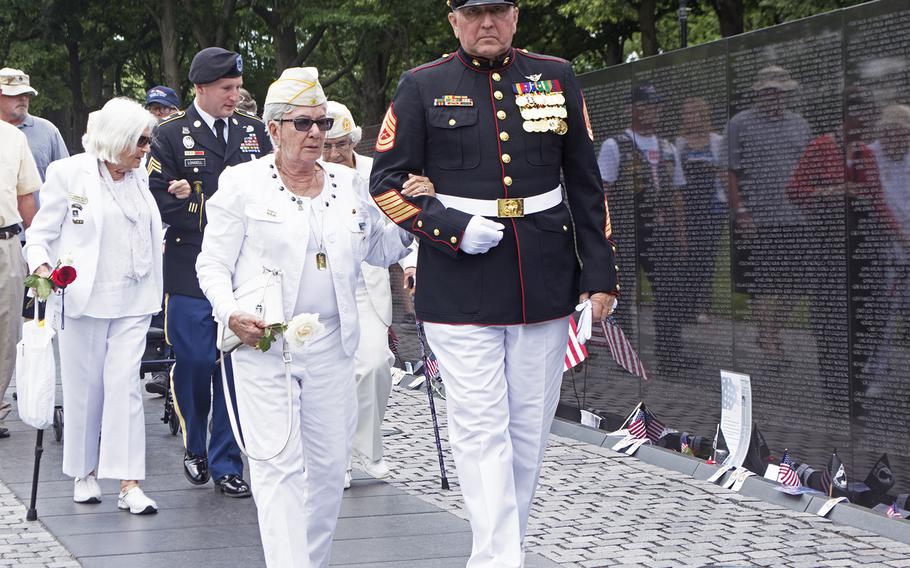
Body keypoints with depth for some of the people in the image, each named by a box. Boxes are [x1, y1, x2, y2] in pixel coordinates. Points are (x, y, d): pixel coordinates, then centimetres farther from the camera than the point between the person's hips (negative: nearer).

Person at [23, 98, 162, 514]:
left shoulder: (139, 177, 12)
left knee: (125, 386, -5)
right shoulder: (68, 173, -3)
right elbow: (42, 233, -3)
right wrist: (41, 266, -19)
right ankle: (85, 472, 22)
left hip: (132, 300, 3)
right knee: (84, 389, 5)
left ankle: (129, 485, -9)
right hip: (84, 299, -3)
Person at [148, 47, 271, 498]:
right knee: (194, 364, -1)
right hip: (191, 272, -2)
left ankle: (226, 465, 8)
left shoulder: (254, 131, 12)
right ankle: (195, 449, 23)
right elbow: (160, 202, -4)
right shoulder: (171, 136, 2)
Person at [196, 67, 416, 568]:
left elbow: (379, 251, 20)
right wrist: (232, 314, -17)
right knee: (279, 465, -10)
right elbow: (213, 264, 0)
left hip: (331, 345, 4)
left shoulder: (349, 184, 11)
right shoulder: (242, 184, 0)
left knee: (329, 463, 8)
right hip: (262, 344, -4)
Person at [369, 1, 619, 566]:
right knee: (482, 430, -6)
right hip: (460, 291, -3)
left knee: (530, 427, 10)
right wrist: (455, 228, -13)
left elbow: (586, 183, 11)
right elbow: (386, 182, 0)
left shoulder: (557, 77, 8)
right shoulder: (423, 87, 0)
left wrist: (601, 274, 7)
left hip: (545, 283, 3)